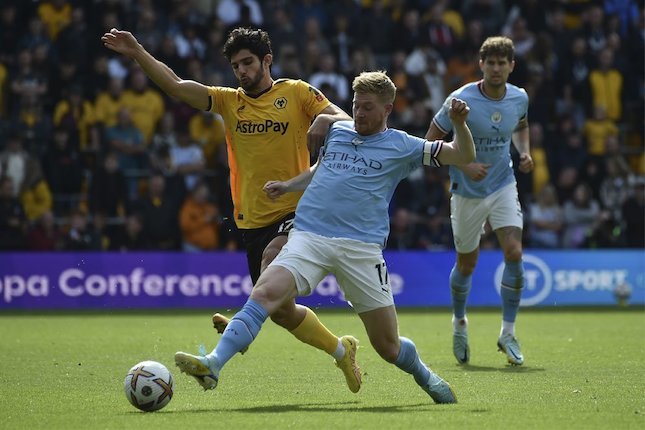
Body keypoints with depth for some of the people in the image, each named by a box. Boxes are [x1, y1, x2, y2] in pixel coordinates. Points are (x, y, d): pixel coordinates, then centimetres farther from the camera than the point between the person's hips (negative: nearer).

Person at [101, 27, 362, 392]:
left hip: (295, 212, -5)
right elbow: (176, 86, 1)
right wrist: (138, 53, -12)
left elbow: (348, 122, -2)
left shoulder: (296, 93, 2)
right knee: (281, 310, 7)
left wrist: (326, 120, -24)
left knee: (271, 266, -35)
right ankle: (342, 351, 27)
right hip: (254, 220, 5)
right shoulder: (230, 101, 10)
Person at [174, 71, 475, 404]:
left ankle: (425, 377, 34)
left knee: (388, 347, 2)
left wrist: (459, 124, -7)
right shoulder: (338, 130, 20)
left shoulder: (401, 146, 9)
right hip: (308, 236, 2)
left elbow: (463, 156, 9)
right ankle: (213, 365, -35)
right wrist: (288, 186, 25)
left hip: (361, 248, -2)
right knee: (265, 292, -26)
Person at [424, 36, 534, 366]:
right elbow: (430, 142, -12)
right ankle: (459, 322, 39)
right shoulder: (461, 100, -18)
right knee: (466, 264, 10)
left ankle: (508, 333, -5)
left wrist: (525, 152, 0)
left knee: (514, 253, -17)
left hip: (504, 187, 2)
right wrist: (464, 165, -24)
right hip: (467, 192, -2)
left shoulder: (519, 98, -4)